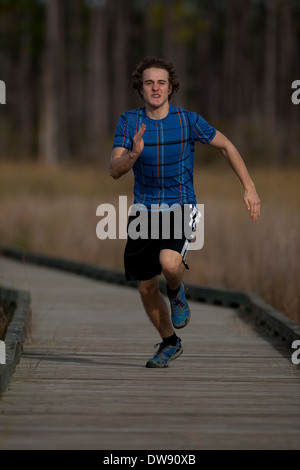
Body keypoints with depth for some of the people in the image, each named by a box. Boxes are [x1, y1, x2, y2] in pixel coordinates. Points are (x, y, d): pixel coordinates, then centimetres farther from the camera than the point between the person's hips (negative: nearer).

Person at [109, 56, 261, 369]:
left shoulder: (189, 121, -8)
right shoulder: (129, 122, -4)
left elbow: (226, 146, 6)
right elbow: (114, 170, -12)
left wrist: (249, 188, 1)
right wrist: (134, 154, -34)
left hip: (181, 208, -3)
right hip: (144, 210, 3)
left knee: (169, 262, -32)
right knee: (147, 288, 8)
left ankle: (177, 292, 5)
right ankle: (169, 343, 33)